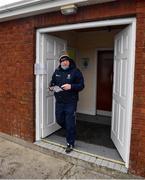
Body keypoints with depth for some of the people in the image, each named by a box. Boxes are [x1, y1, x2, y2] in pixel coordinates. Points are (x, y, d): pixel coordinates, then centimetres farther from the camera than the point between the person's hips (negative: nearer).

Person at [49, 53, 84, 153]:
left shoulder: (75, 71, -7)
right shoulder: (57, 71, 9)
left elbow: (81, 85, -10)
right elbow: (52, 82, 20)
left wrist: (71, 86, -26)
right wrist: (51, 86, -3)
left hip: (70, 102, -5)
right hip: (59, 101, 6)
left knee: (70, 124, 1)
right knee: (59, 120, 17)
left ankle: (70, 144, 20)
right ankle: (70, 131, 47)